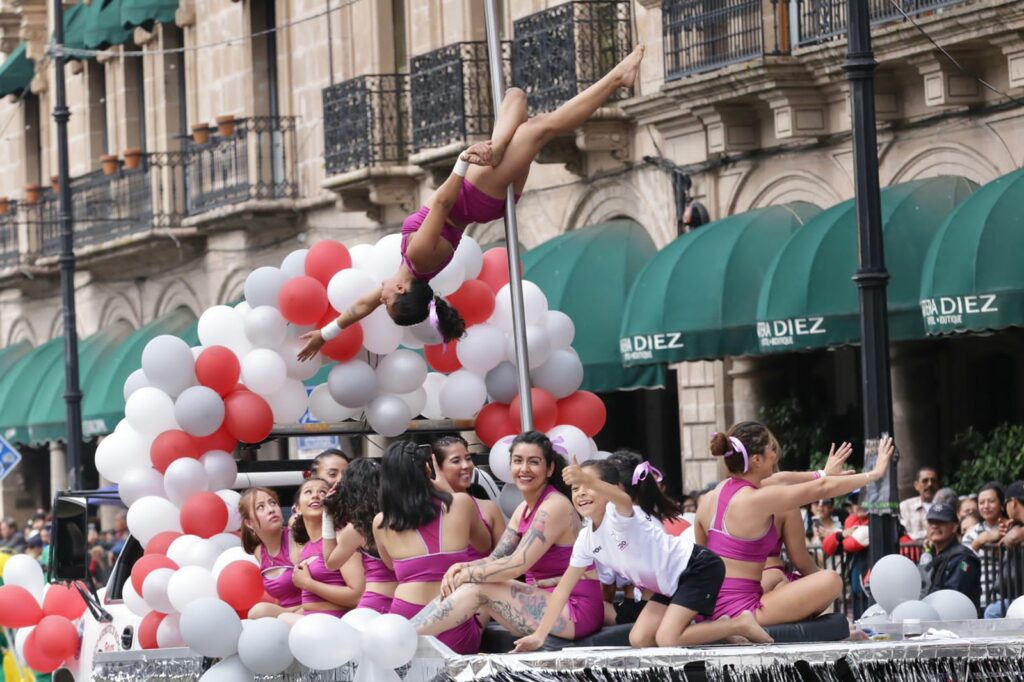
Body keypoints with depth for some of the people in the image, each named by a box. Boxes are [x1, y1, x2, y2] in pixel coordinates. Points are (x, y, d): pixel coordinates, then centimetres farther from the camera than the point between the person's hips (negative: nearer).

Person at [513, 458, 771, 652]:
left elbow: (623, 499, -50)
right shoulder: (586, 539, 1)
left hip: (698, 569, -9)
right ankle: (718, 627, 11)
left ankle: (739, 624, -3)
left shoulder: (620, 516, -23)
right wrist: (539, 635, -3)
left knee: (666, 639, -21)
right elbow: (563, 588, 5)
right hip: (670, 585, 9)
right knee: (639, 640, 0)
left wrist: (588, 480, -71)